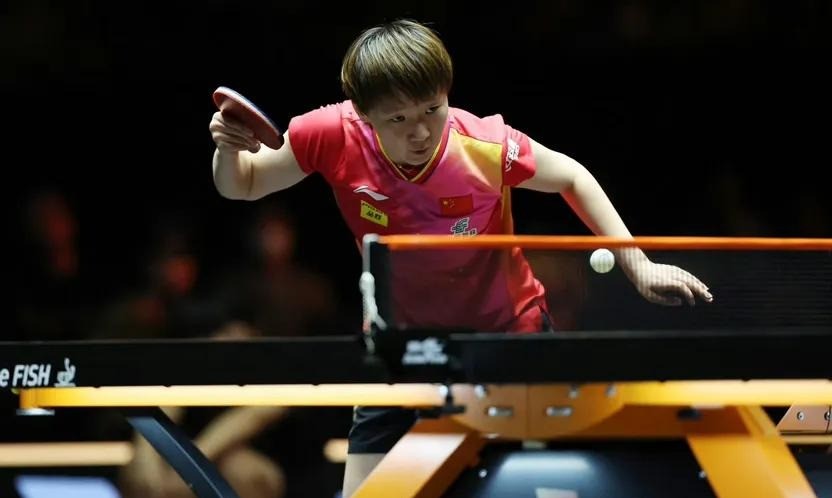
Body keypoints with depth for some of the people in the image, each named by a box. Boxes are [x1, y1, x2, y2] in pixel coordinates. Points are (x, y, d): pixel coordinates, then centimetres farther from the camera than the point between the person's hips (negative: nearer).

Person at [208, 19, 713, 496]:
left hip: (507, 331, -1)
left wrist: (638, 266, -11)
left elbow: (571, 178, -8)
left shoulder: (489, 147, -29)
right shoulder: (335, 136, -25)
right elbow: (242, 185, -8)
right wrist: (229, 150, -31)